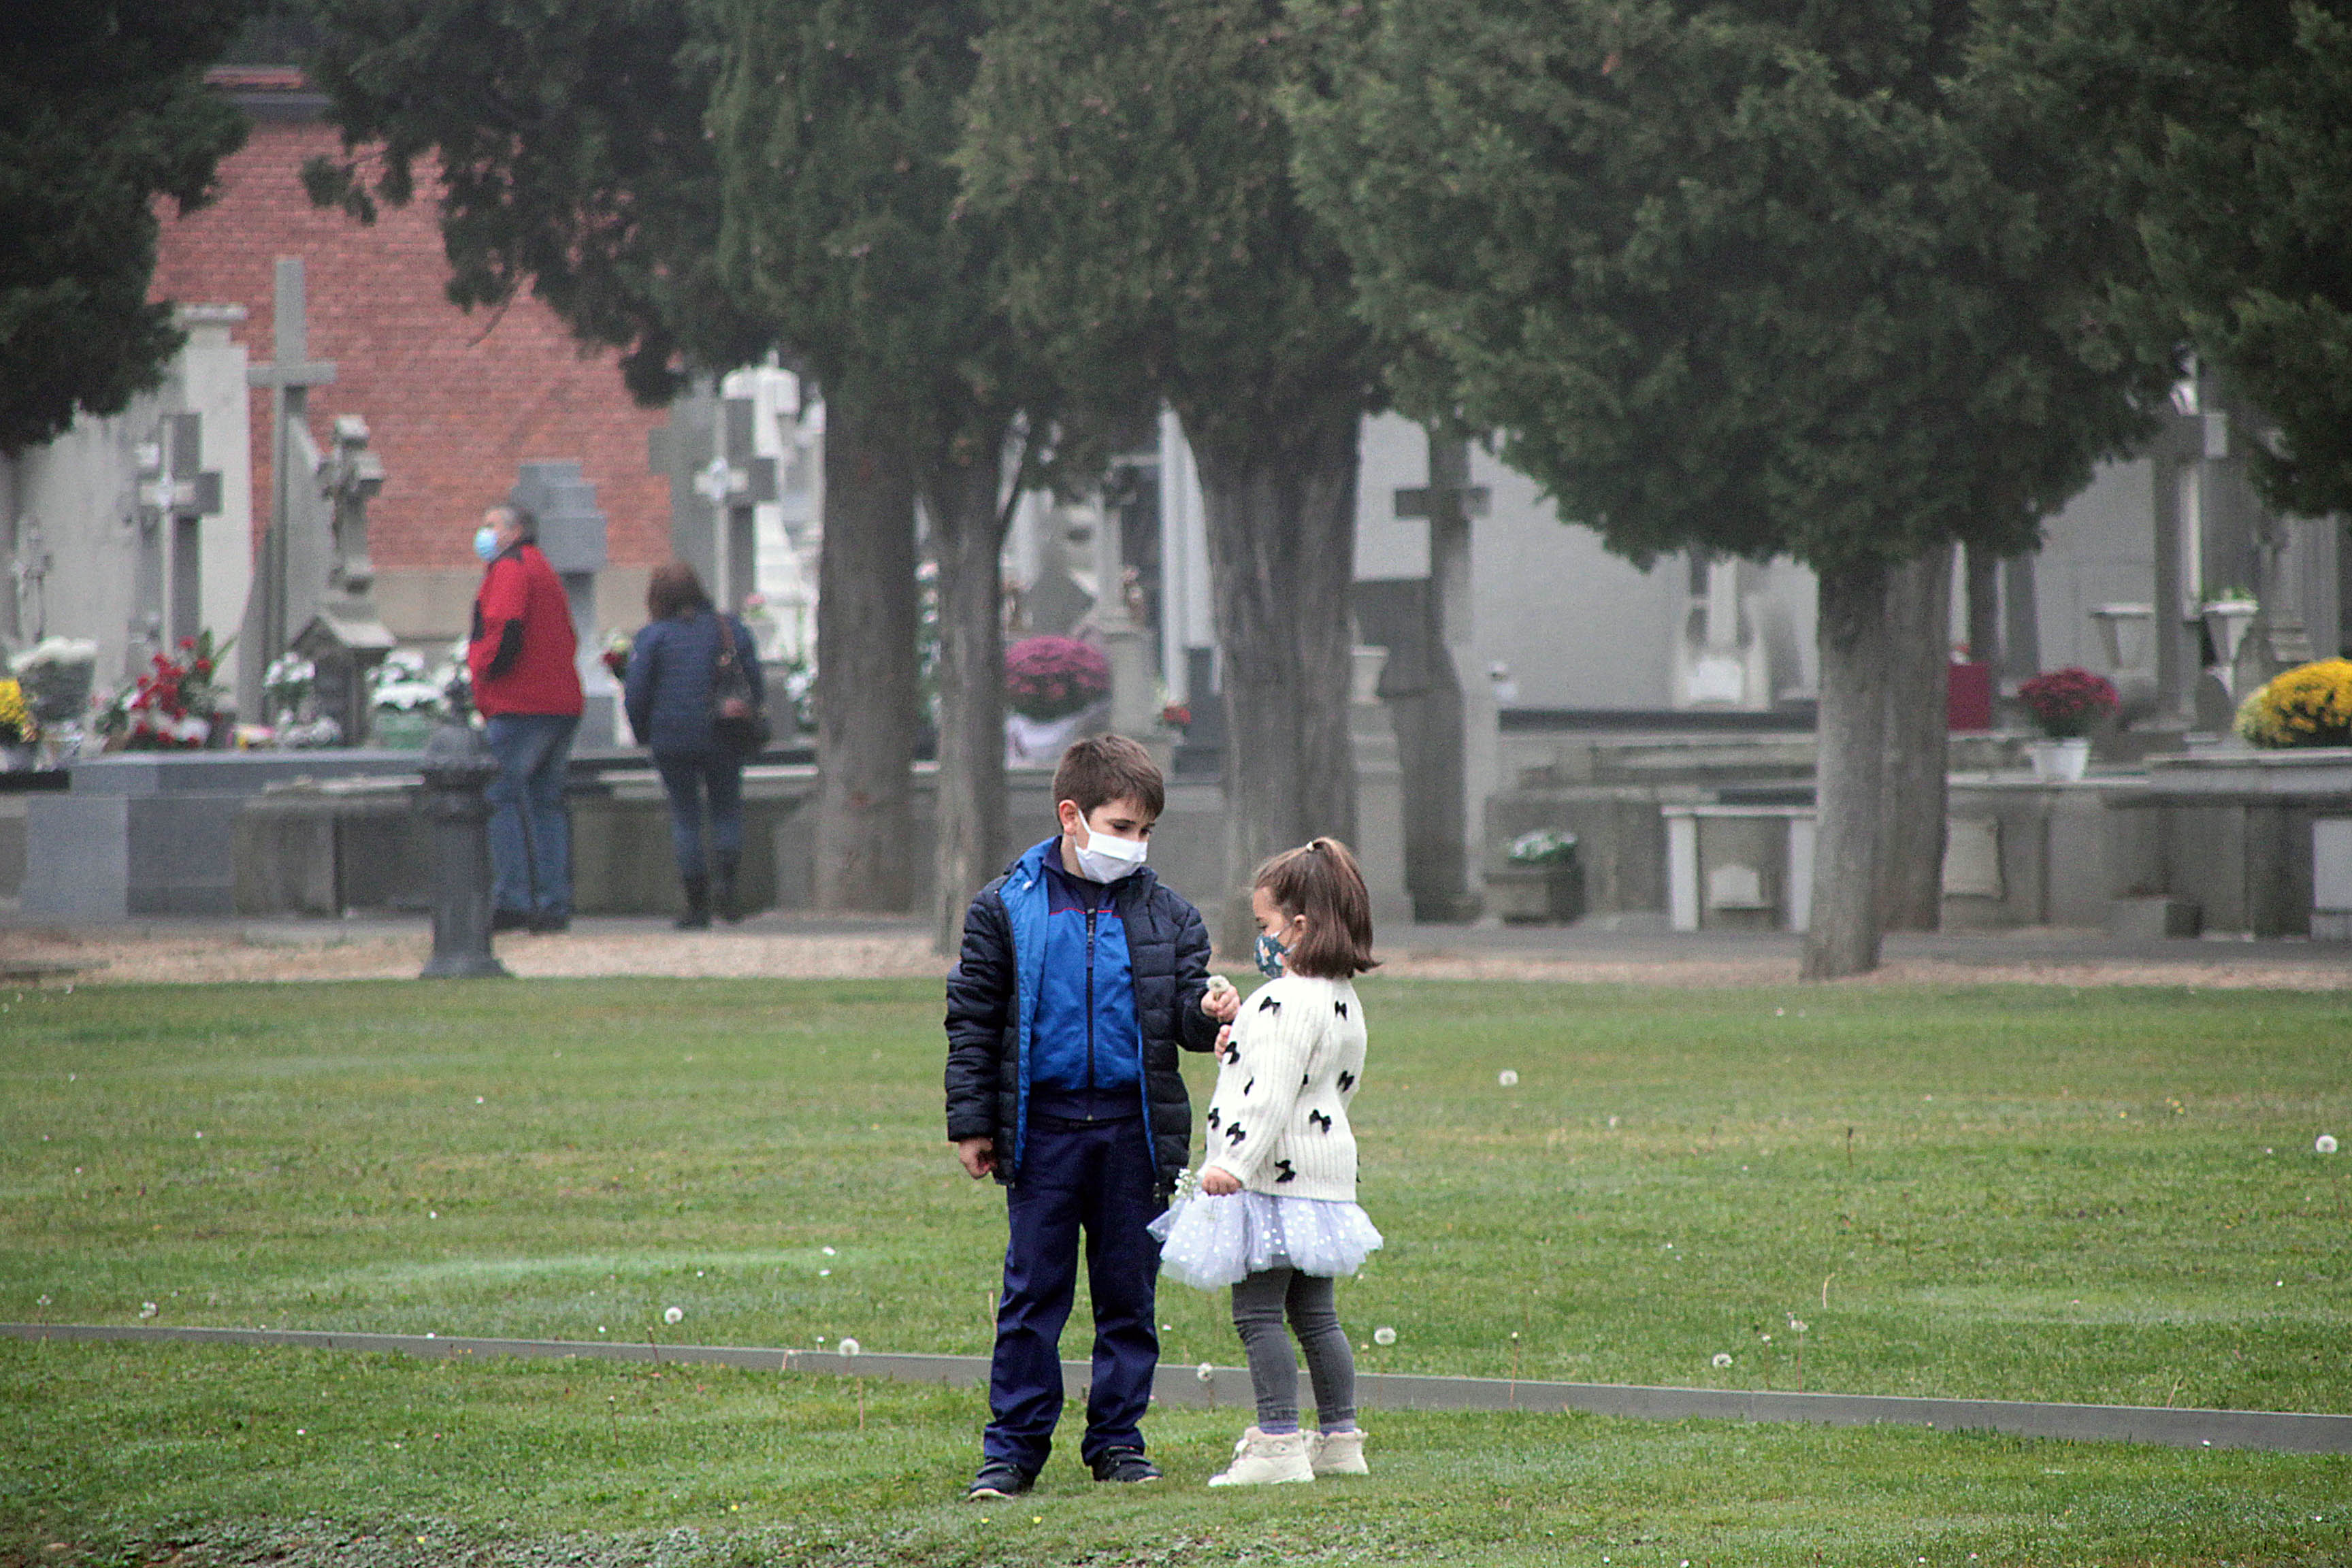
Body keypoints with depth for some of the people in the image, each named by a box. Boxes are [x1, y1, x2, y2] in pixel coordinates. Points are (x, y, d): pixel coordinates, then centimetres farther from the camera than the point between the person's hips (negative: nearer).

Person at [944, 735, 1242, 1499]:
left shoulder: (1166, 915, 6)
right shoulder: (1006, 910, 1)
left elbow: (1183, 1007, 7)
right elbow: (973, 1021, 4)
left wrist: (1209, 1012, -18)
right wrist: (970, 1123, 1)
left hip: (1134, 1130, 2)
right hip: (1043, 1128, -2)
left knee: (1128, 1292, 7)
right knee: (1033, 1292, 2)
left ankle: (1117, 1438, 16)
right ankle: (1015, 1443, 8)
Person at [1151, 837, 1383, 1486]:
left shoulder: (1288, 1000, -17)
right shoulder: (1343, 1001, 15)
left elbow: (1274, 1091, -25)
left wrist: (1238, 1161, -31)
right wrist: (1241, 1051, 26)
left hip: (1273, 1176, -10)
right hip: (1324, 1179, 10)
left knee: (1258, 1311, -8)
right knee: (1314, 1313, 15)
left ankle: (1277, 1443, -12)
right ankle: (1339, 1440, 18)